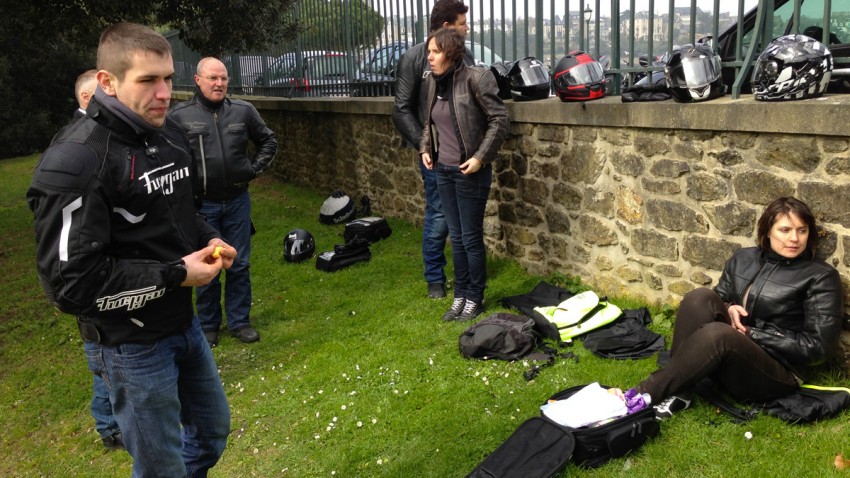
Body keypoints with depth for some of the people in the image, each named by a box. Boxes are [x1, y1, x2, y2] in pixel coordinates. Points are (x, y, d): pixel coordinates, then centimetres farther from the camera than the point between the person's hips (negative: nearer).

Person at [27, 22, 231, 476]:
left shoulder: (170, 136, 3)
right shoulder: (75, 162, -23)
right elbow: (70, 282, -26)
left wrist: (208, 240, -2)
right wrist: (177, 275, -23)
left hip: (184, 322, 8)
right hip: (130, 345, -7)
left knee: (213, 429, 24)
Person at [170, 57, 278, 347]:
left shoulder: (243, 111, 2)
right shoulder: (180, 116, -5)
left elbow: (269, 142, 14)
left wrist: (255, 168, 3)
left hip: (237, 201, 2)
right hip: (201, 205, -2)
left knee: (239, 265, 10)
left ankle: (239, 321, 23)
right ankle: (208, 326, 23)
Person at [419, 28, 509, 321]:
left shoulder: (474, 78, -14)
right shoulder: (433, 81, 6)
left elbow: (499, 119, -12)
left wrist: (480, 157, -17)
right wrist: (425, 148, 7)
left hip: (470, 172, -6)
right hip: (443, 171, 6)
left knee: (471, 237, 3)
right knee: (456, 237, 13)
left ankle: (475, 298, 18)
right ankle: (460, 295, 26)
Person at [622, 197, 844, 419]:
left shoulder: (821, 277, -4)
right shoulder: (743, 258, 10)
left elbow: (818, 347, -9)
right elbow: (719, 298, 17)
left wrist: (753, 333, -12)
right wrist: (727, 309, -7)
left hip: (778, 373, -5)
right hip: (728, 351, 5)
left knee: (718, 333, -36)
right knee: (700, 297, -23)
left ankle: (645, 393, -28)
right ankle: (678, 391, -26)